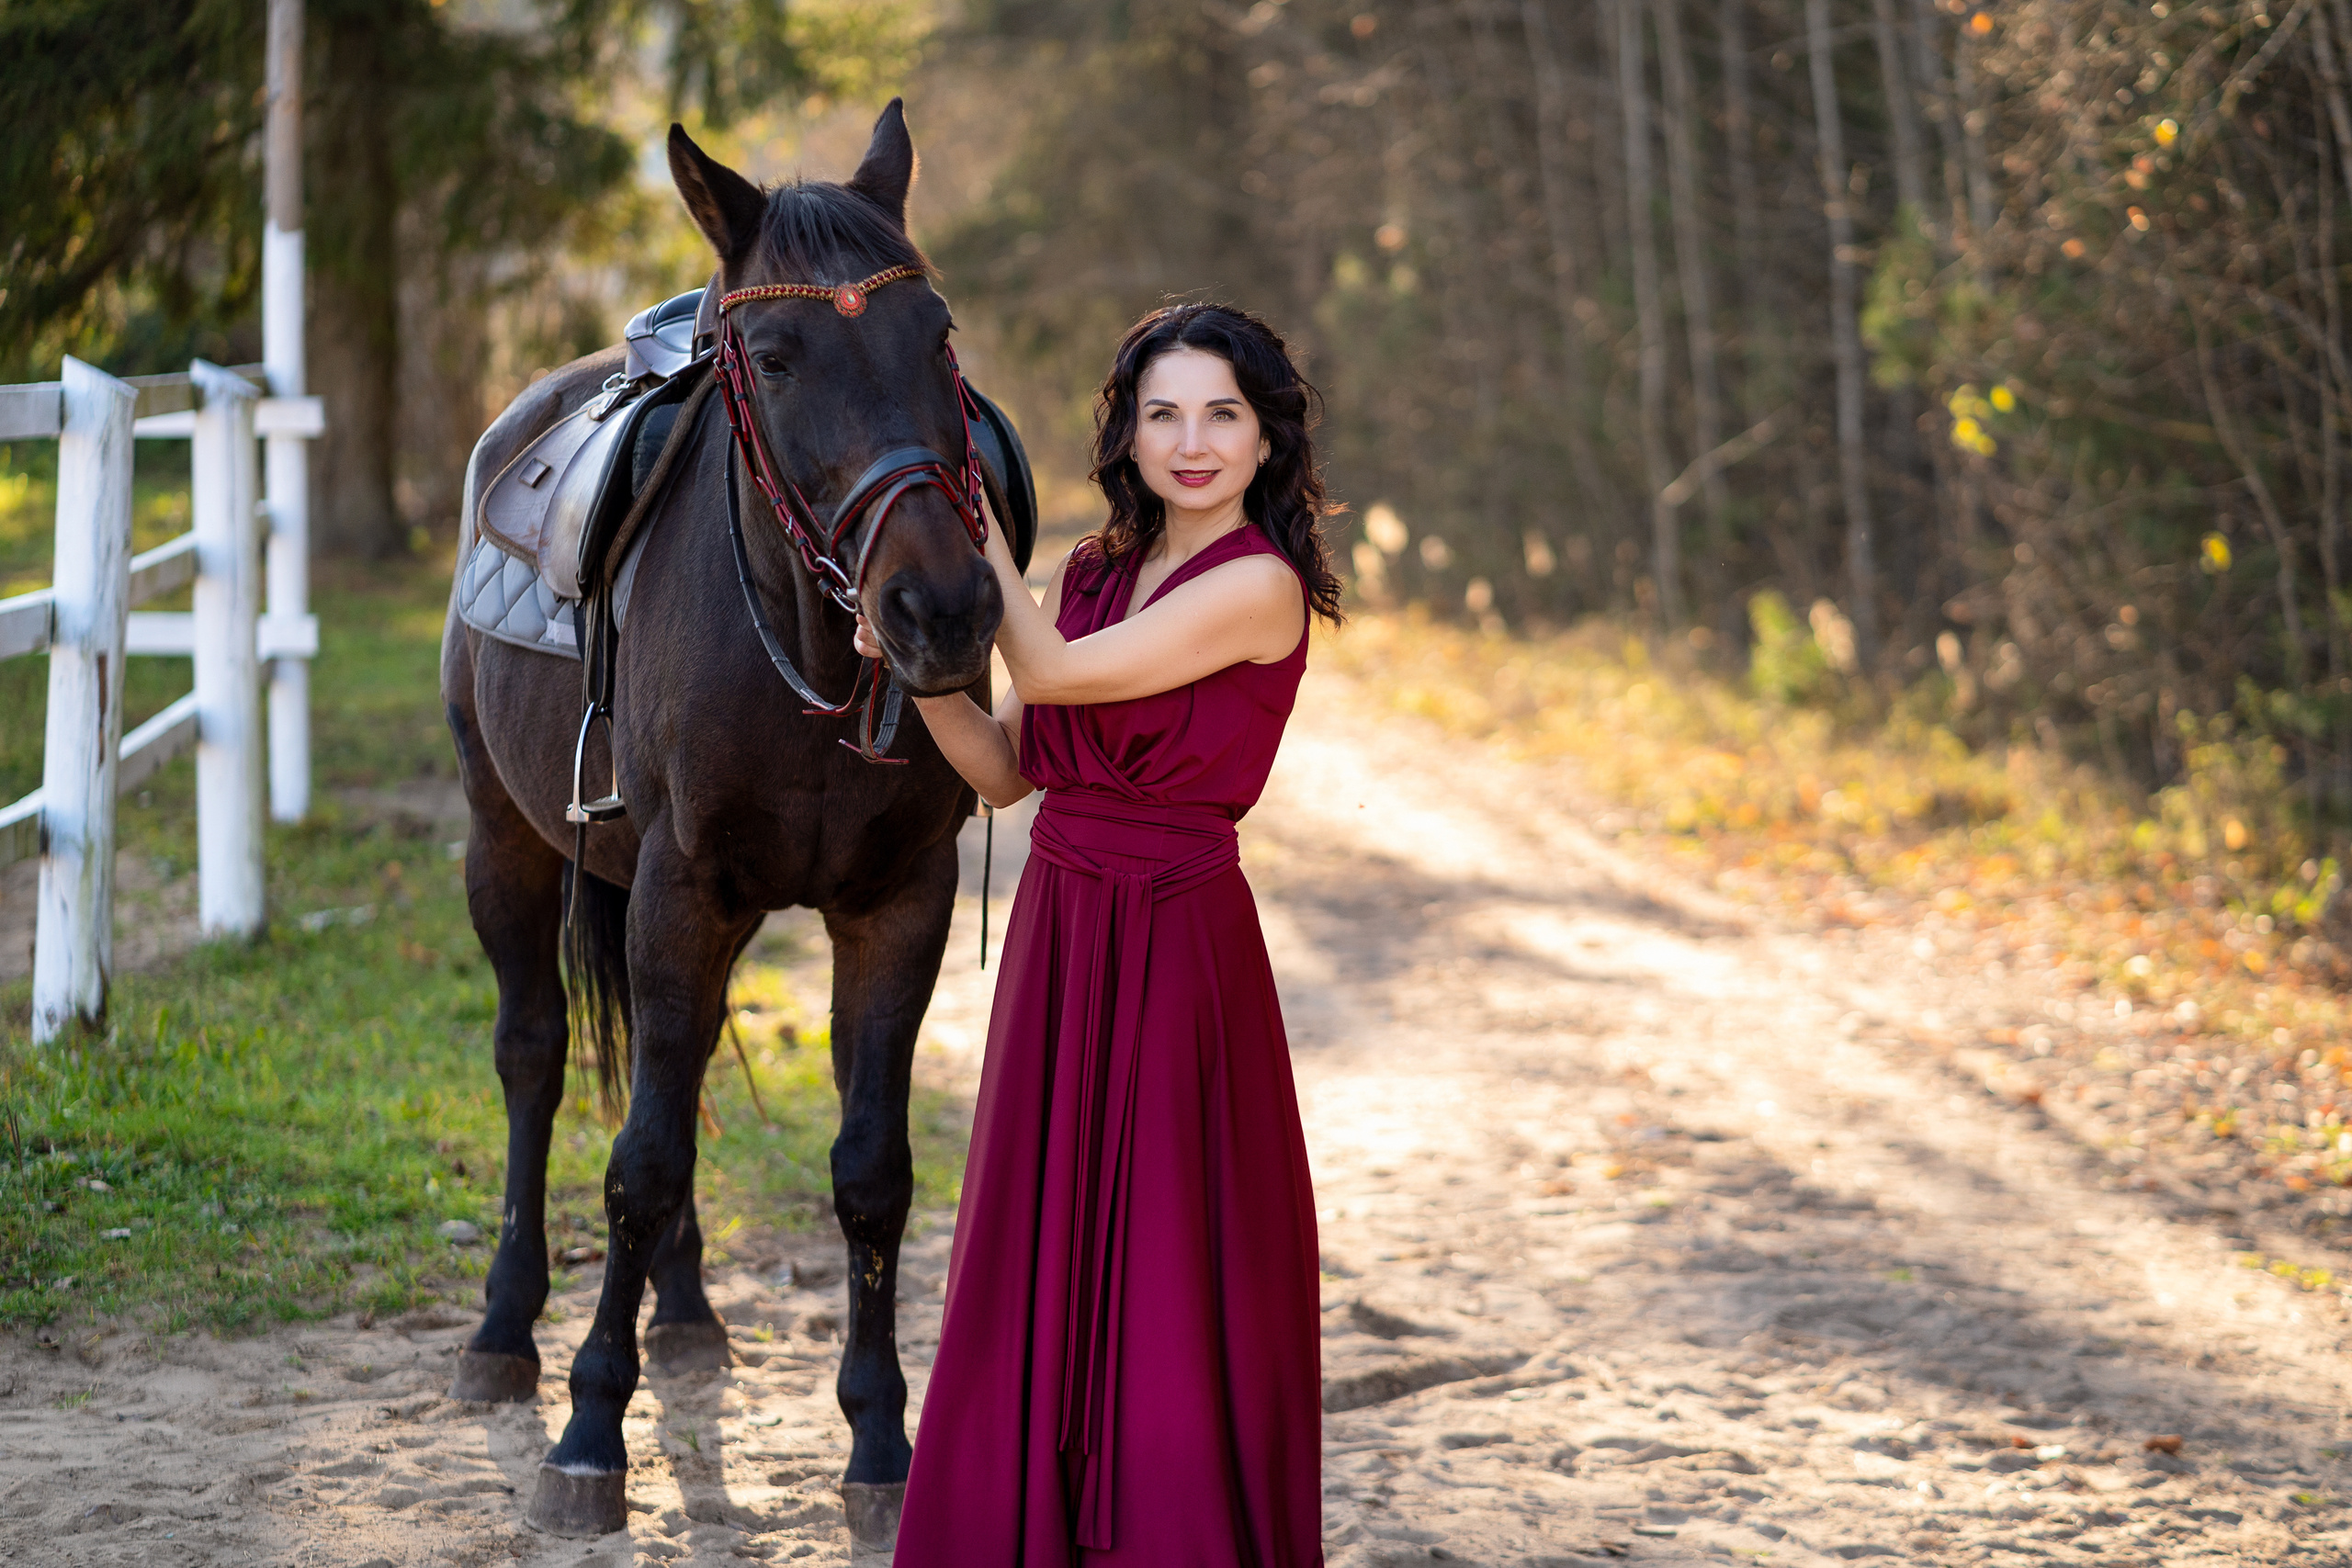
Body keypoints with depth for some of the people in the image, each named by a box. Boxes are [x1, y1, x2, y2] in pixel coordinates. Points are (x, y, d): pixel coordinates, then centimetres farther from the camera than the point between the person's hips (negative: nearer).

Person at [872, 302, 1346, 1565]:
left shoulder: (1260, 585, -12)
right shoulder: (1096, 570, 10)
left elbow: (1049, 671, -16)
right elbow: (1002, 767, 10)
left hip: (1175, 940, -7)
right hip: (1058, 931, 7)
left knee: (1167, 1269, 1)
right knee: (1042, 1263, 13)